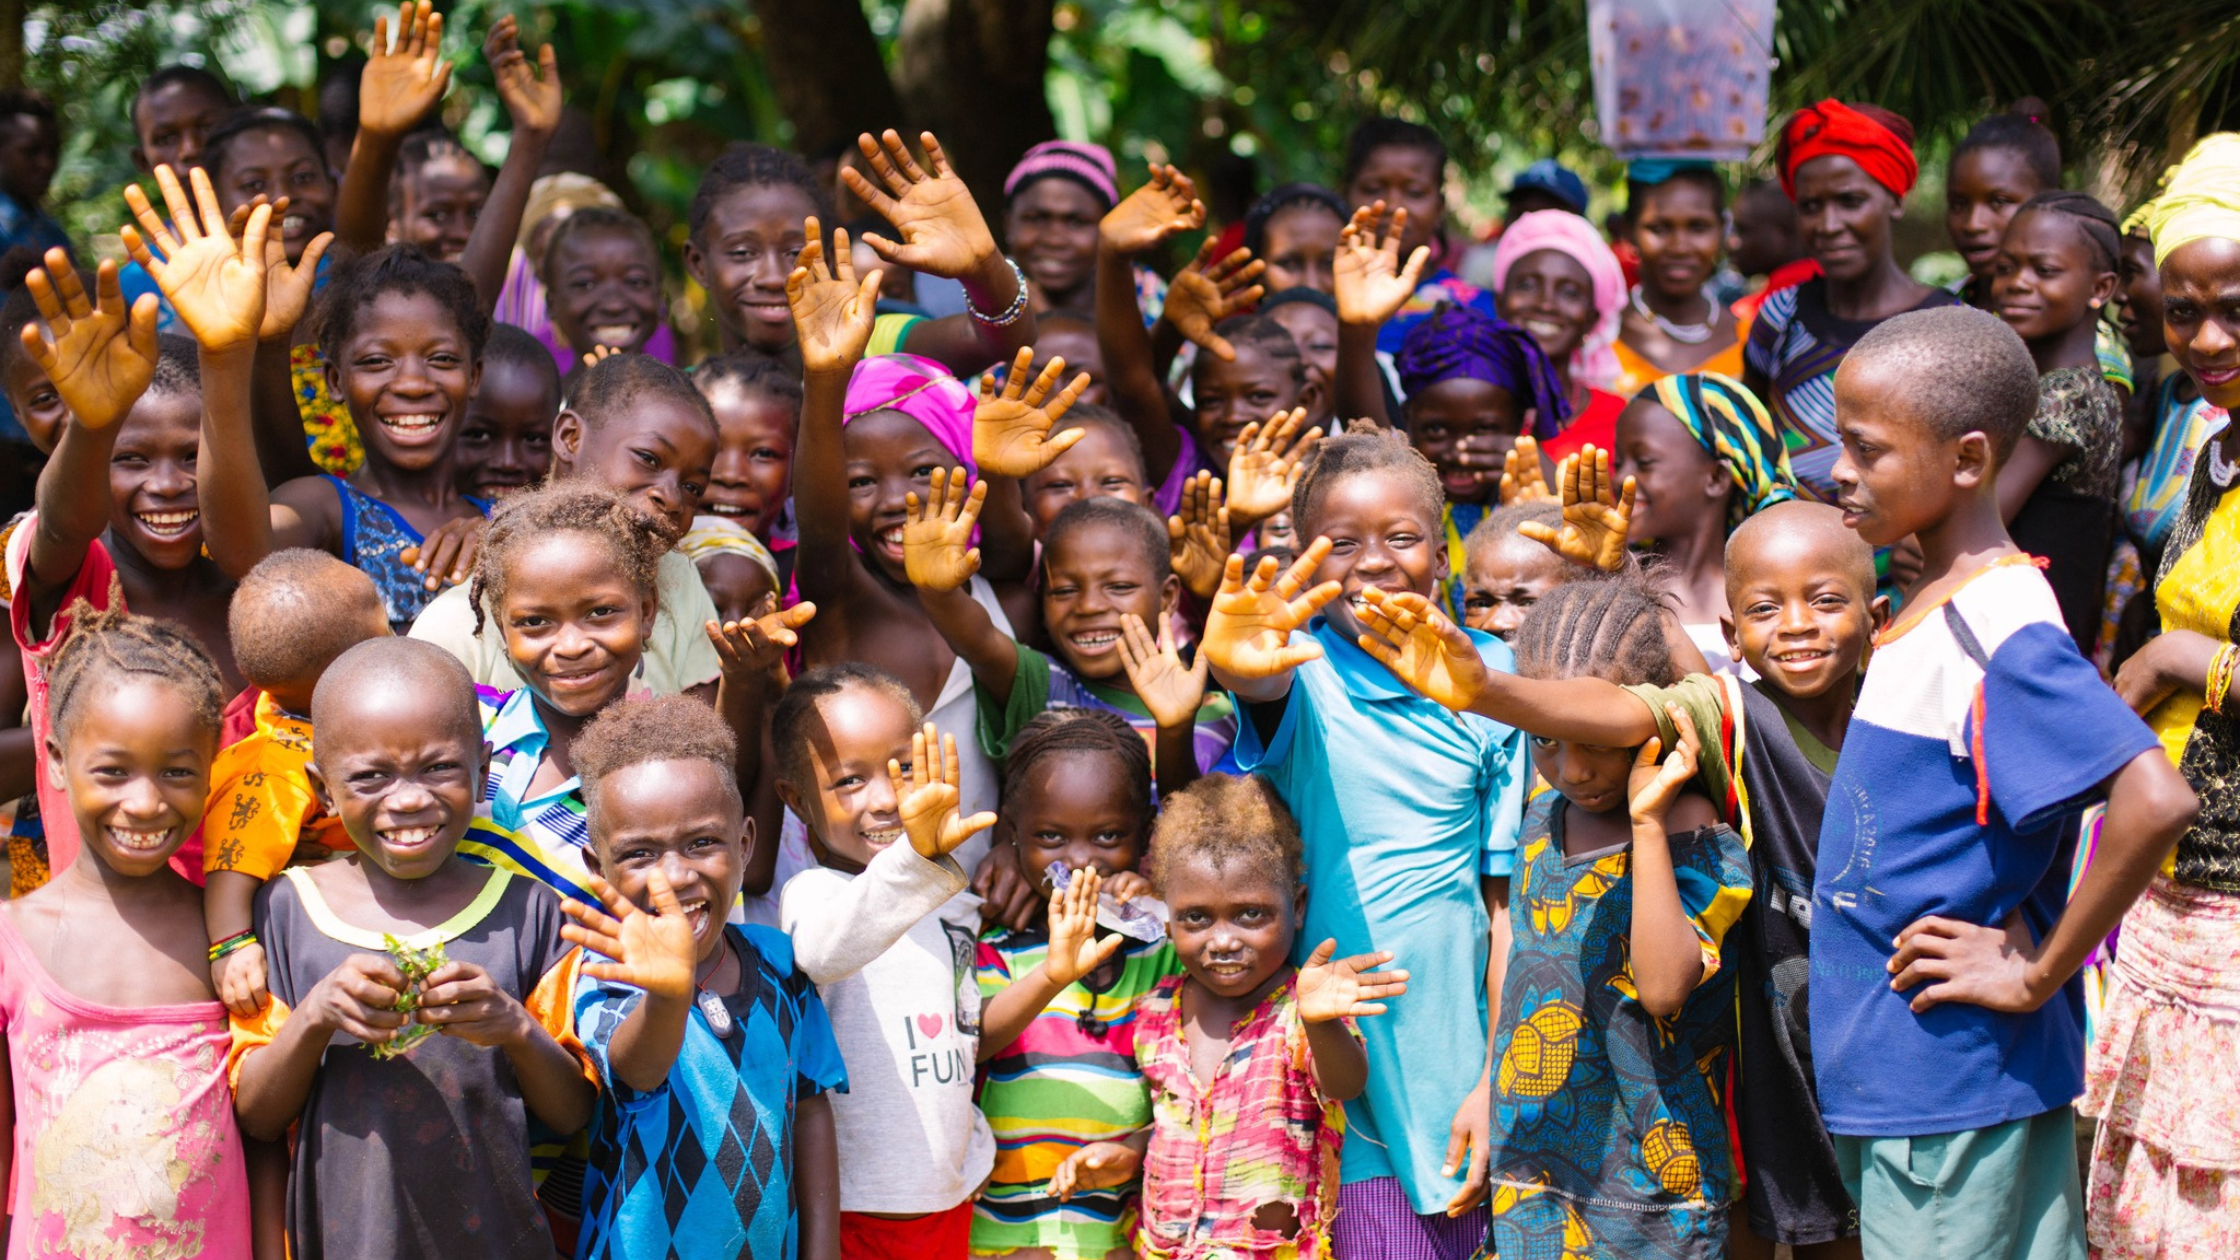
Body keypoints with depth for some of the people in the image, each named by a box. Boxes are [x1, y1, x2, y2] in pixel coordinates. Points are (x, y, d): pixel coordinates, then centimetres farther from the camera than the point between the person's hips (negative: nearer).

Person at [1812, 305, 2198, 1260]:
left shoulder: (2000, 630, -20)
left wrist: (2040, 974, -22)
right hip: (1893, 1078, 9)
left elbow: (2154, 801, -32)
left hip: (1957, 1088, -9)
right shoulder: (1932, 607, 10)